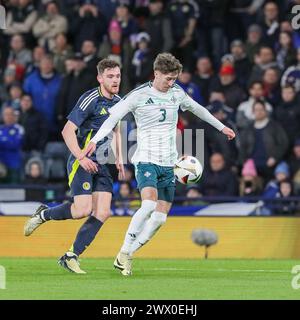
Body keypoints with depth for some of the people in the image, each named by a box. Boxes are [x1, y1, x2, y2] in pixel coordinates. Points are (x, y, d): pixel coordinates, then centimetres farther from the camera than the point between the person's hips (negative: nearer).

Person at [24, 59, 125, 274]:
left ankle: (71, 257, 0)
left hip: (101, 165, 7)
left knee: (103, 212, -6)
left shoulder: (118, 102, 11)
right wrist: (82, 158, -23)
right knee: (83, 210, -18)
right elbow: (67, 131, -16)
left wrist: (119, 159, 18)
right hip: (82, 163, -7)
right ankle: (44, 214, 10)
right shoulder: (91, 100, -14)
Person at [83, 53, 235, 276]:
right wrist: (95, 140, -24)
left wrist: (221, 127, 35)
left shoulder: (177, 93, 9)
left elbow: (197, 109, 27)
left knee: (160, 217, -2)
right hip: (146, 160, -6)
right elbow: (114, 117, -11)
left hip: (168, 164, 6)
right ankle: (124, 253, -18)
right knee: (149, 204, -28)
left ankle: (126, 257, 9)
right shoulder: (139, 96, -7)